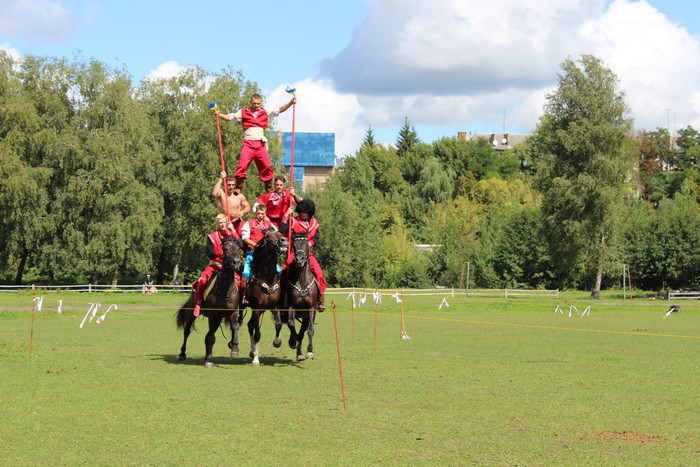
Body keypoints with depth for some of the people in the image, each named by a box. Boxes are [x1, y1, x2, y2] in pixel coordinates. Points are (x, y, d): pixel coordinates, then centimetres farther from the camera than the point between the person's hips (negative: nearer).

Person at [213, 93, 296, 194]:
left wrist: (290, 103, 10)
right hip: (248, 143, -2)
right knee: (242, 166, -13)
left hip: (260, 145, 2)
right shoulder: (243, 112, 11)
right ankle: (238, 189, -10)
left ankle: (269, 189, 11)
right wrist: (218, 114, -5)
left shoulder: (265, 113, 16)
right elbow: (230, 117, 9)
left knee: (267, 167, -1)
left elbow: (279, 110, 19)